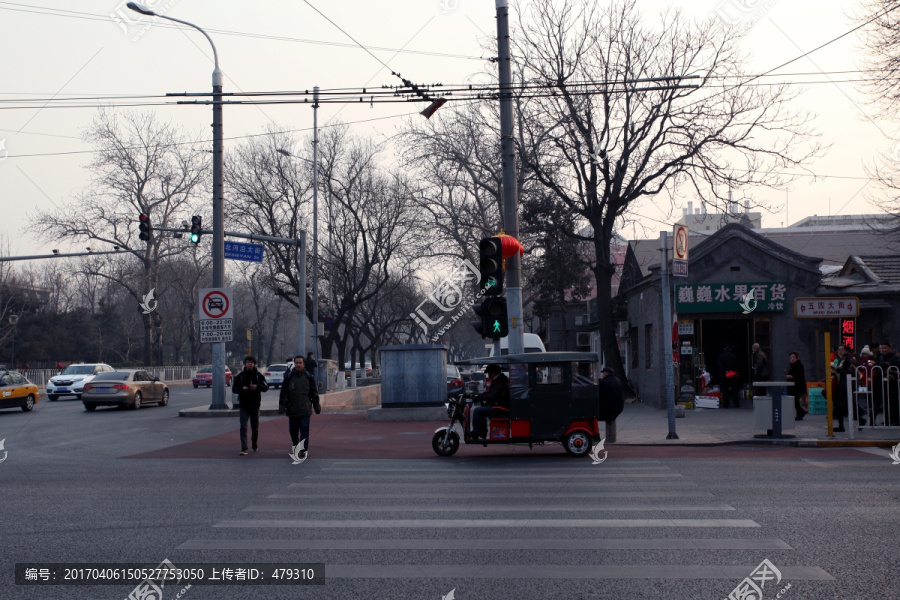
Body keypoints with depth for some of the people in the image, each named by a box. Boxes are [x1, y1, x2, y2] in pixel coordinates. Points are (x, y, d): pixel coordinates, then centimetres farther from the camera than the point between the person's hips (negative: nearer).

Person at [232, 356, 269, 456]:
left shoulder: (259, 375, 2)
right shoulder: (240, 376, 3)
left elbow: (266, 387, -3)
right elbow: (234, 388, 2)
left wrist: (257, 387, -23)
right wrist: (242, 388, -19)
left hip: (255, 405, 1)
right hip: (244, 405, -1)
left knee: (255, 427, 11)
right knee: (243, 427, -10)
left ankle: (254, 445, 33)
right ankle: (244, 448, -12)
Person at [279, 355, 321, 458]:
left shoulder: (308, 377, 4)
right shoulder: (289, 377, 3)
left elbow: (314, 393, 9)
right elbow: (283, 393, 4)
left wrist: (317, 407, 9)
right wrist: (282, 407, -2)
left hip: (305, 410, -1)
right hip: (292, 410, 1)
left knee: (304, 429, -7)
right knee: (293, 430, 11)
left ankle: (304, 450, -1)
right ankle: (295, 444, 37)